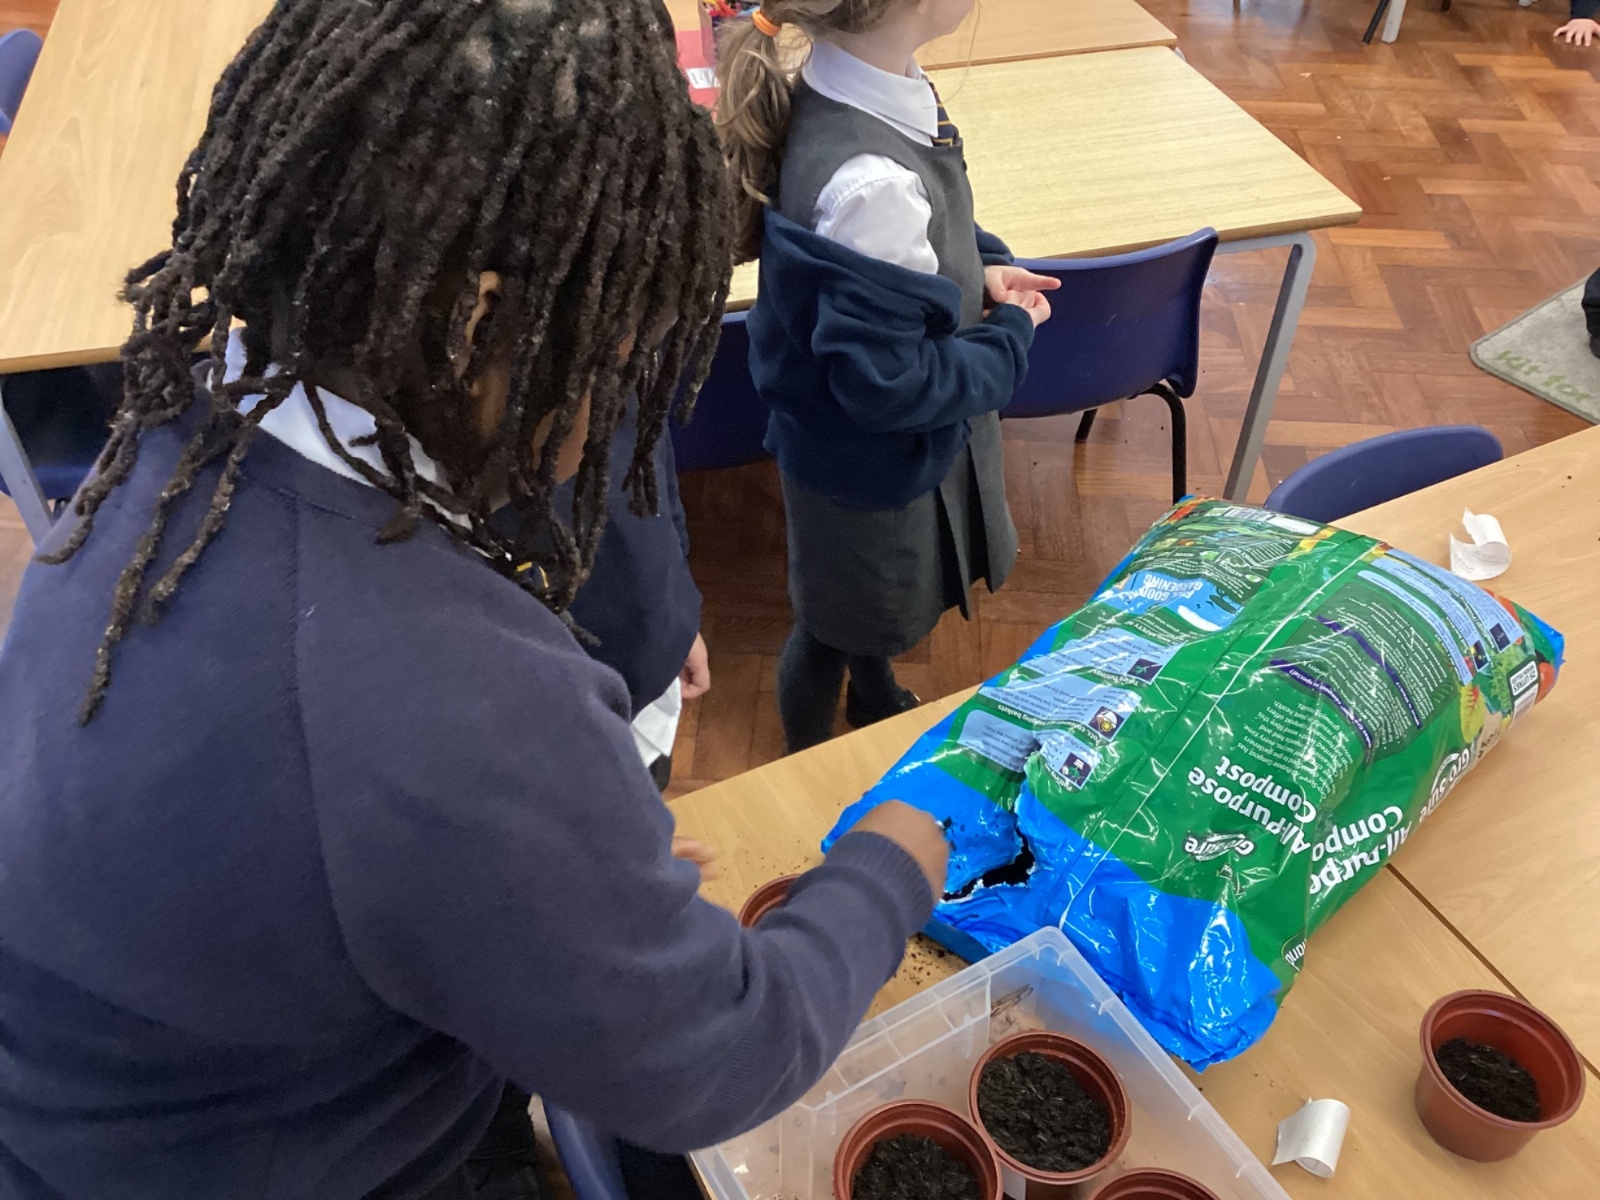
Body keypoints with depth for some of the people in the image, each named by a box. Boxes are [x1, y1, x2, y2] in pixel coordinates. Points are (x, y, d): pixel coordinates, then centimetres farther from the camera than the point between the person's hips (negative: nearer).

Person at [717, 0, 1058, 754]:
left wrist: (981, 269, -6)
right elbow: (888, 384, -32)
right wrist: (1010, 338, -17)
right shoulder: (868, 181, -39)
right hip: (872, 464, -8)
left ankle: (877, 703, 62)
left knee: (882, 610, 33)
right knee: (839, 626, 19)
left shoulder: (853, 94, -10)